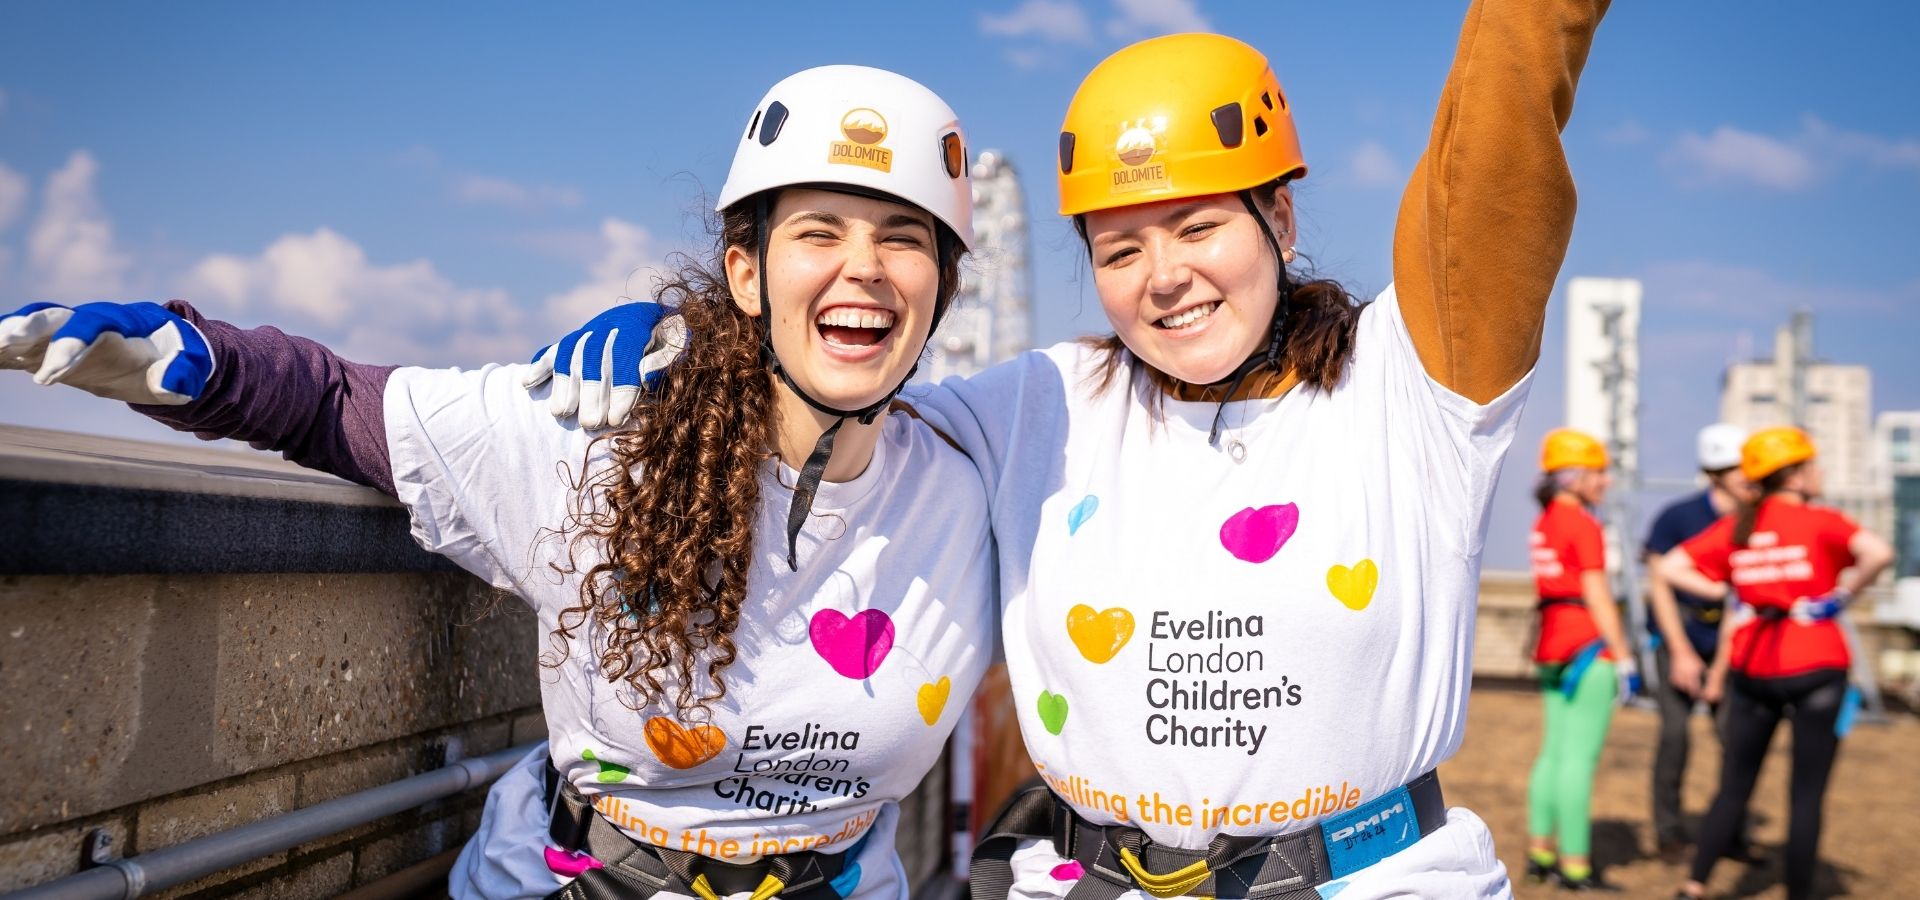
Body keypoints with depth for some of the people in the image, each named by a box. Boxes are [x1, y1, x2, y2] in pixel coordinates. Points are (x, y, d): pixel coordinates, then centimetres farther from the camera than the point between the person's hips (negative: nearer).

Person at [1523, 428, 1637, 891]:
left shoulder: (1543, 524, 13)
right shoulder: (1583, 524, -12)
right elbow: (1598, 597, -15)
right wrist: (1624, 659, -12)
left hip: (1552, 645, 9)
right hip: (1588, 648, -9)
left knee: (1554, 752, 14)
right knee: (1580, 757, -6)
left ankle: (1540, 854, 19)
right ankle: (1575, 866, -3)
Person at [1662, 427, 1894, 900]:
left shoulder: (1735, 527, 6)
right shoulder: (1820, 521, -6)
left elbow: (1670, 568, 4)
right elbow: (1877, 553, -23)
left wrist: (1724, 591, 5)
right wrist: (1844, 594, -9)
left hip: (1751, 669, 4)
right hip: (1816, 668, -4)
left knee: (1733, 789, 11)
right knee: (1807, 794, 3)